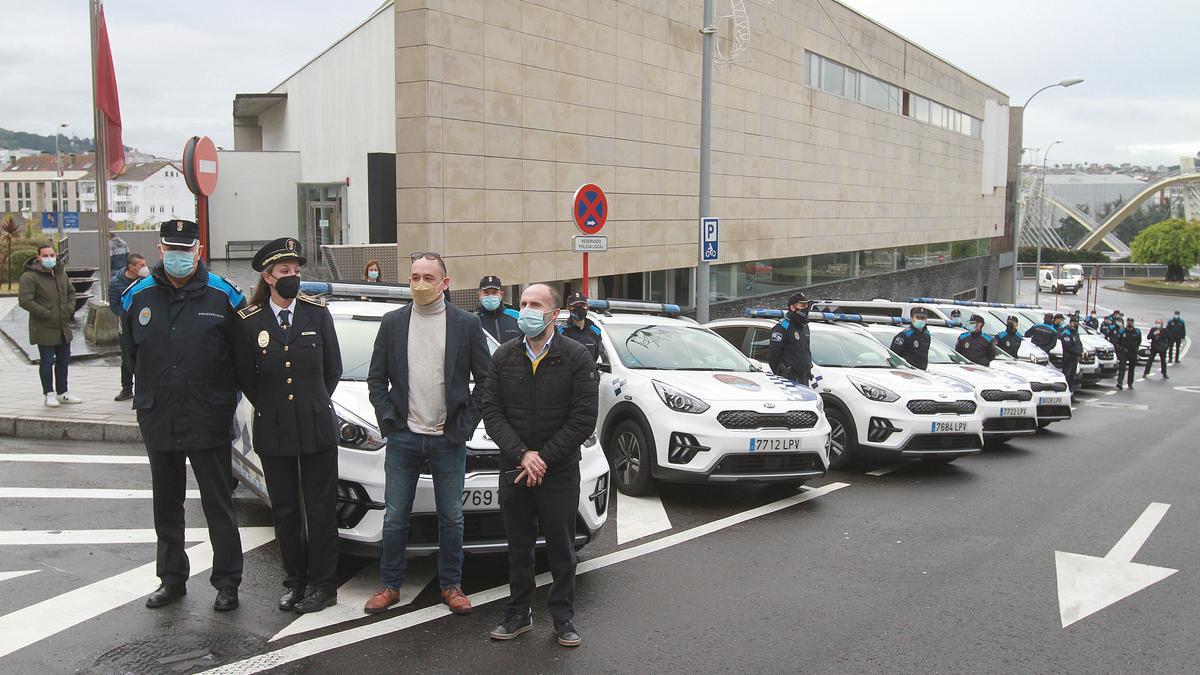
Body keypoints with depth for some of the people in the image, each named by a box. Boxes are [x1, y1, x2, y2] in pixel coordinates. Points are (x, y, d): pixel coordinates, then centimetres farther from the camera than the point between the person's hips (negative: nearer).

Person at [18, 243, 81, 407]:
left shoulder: (61, 273, 10)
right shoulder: (29, 277, -13)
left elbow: (71, 292, 23)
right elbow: (24, 301, -20)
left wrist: (69, 310, 6)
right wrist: (48, 314, -19)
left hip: (63, 327, 7)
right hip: (44, 328, -7)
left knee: (64, 360, 13)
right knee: (47, 362, 0)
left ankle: (62, 392, 25)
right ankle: (49, 394, 12)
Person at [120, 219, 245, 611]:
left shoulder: (224, 296, -5)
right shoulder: (137, 297, 4)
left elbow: (240, 357, 2)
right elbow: (131, 353, 17)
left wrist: (222, 397, 2)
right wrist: (155, 392, 14)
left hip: (210, 421, -3)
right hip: (158, 421, 4)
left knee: (219, 506, 4)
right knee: (166, 507, 15)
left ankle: (227, 582, 15)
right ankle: (172, 579, 29)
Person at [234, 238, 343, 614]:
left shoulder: (317, 312, -1)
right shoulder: (249, 321, -2)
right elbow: (245, 377, 7)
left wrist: (316, 403, 10)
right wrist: (269, 408, 9)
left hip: (317, 426, -1)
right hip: (273, 430, 1)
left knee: (320, 508, 4)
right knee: (285, 511, 10)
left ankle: (322, 583, 14)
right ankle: (295, 581, 23)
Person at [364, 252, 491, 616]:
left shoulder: (466, 323, -1)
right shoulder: (393, 322, 4)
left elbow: (486, 379, 2)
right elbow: (376, 378, 9)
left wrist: (465, 423, -4)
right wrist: (388, 418, -1)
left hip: (449, 438, -1)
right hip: (403, 437, 1)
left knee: (451, 518, 8)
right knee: (395, 517, 8)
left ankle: (451, 586, 22)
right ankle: (389, 585, 22)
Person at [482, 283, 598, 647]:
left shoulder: (577, 356, -7)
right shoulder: (504, 357, 2)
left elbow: (584, 418, -10)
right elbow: (492, 412, -1)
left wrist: (544, 458, -13)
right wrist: (522, 454, -14)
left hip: (560, 471, -2)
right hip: (513, 468, 2)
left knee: (561, 548, 8)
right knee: (518, 547, 13)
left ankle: (563, 616, 22)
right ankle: (519, 613, 27)